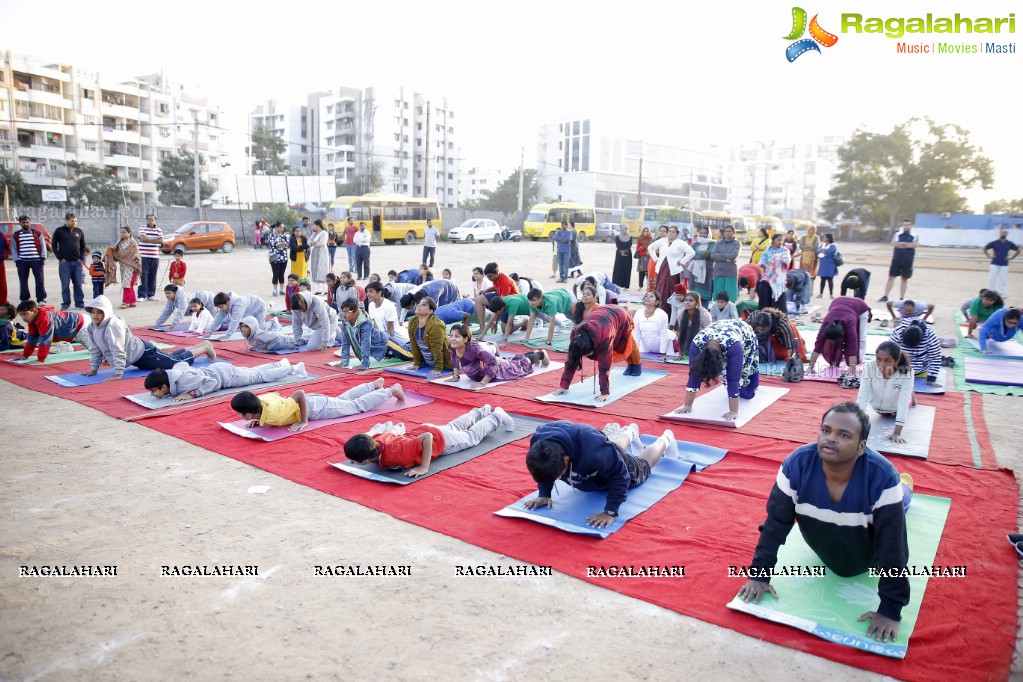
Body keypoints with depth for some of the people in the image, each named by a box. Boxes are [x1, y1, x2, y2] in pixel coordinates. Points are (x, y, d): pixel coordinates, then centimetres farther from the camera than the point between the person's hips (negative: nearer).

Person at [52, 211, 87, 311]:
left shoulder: (79, 231, 9)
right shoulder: (59, 231, 0)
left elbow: (83, 246, 15)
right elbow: (54, 245, 1)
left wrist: (81, 259, 4)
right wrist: (60, 258, -6)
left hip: (77, 262, 2)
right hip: (65, 262, -2)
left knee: (78, 284, 3)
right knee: (65, 285, 1)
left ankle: (79, 303, 9)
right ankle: (65, 303, 8)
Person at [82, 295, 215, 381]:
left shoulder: (113, 326, -32)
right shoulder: (92, 328, -4)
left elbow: (118, 351, -33)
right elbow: (95, 349, 6)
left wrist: (118, 374, -33)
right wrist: (93, 369, 2)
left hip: (145, 354, -9)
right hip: (137, 359, 9)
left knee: (180, 361, 5)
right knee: (172, 357, 26)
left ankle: (206, 347, 27)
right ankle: (203, 344, 46)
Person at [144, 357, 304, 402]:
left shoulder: (183, 382, -38)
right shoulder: (171, 373, -16)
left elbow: (212, 382, -37)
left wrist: (192, 394, -38)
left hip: (224, 375, -7)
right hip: (216, 369, 7)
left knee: (262, 376, 13)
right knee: (254, 373, 29)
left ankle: (293, 368, 31)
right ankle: (280, 364, 51)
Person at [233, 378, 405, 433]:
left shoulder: (273, 413, -38)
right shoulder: (260, 399, -14)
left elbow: (300, 393, -38)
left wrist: (304, 421, -30)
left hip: (316, 408, -7)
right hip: (310, 402, 8)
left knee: (358, 406, 9)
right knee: (342, 399, 29)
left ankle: (392, 390, 22)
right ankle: (375, 385, 46)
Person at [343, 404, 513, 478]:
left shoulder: (396, 454, -45)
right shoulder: (376, 440, -25)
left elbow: (428, 437, -42)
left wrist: (424, 467, -41)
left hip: (439, 439, -6)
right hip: (422, 430, 6)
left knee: (472, 436, 22)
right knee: (453, 427, 35)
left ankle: (496, 417, 43)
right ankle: (481, 412, 58)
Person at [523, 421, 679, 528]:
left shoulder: (594, 451, -54)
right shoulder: (538, 441, -37)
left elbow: (620, 475, -37)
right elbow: (545, 470, -12)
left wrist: (610, 512, -38)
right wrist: (544, 494, -19)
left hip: (618, 467, -4)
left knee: (642, 467, 31)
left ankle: (665, 439, 59)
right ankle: (631, 433, 71)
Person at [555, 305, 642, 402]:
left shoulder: (605, 337, -47)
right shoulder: (575, 335, -33)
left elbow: (604, 366, -45)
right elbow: (571, 361, -28)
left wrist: (605, 392, -45)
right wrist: (564, 386, -30)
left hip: (621, 317, -4)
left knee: (627, 346, 20)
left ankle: (637, 364, 51)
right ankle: (630, 364, 47)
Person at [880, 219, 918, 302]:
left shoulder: (914, 236, 4)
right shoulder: (897, 234, 4)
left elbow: (916, 244, -14)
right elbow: (895, 244, -13)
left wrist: (902, 243, -15)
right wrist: (909, 245, -10)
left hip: (908, 261, 0)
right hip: (896, 259, 0)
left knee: (904, 279, 7)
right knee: (891, 277, -1)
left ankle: (902, 298, 14)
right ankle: (885, 296, 2)